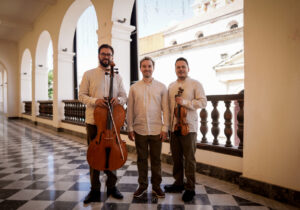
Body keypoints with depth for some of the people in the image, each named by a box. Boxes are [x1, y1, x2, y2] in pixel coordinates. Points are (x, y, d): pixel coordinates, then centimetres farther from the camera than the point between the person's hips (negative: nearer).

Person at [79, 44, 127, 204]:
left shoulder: (117, 77, 11)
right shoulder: (89, 74, 5)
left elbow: (124, 97, 9)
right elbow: (82, 95, 1)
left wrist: (118, 99, -14)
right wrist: (95, 100, -18)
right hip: (93, 120, -1)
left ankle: (111, 186, 27)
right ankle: (95, 189, 22)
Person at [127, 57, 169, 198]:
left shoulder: (161, 87, 3)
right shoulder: (134, 88, 5)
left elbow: (165, 109, 1)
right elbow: (130, 110, 5)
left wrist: (165, 128, -5)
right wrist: (130, 128, 2)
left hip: (156, 130, -1)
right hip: (139, 130, 1)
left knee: (156, 159, 9)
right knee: (142, 159, 12)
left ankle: (156, 186, 27)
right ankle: (142, 185, 29)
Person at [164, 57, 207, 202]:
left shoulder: (195, 84, 1)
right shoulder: (171, 86, 16)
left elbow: (203, 102, -8)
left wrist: (185, 102, -17)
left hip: (189, 127, -4)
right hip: (174, 127, 5)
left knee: (189, 159, 3)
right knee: (176, 157, 12)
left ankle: (190, 188, 16)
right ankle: (178, 183, 28)